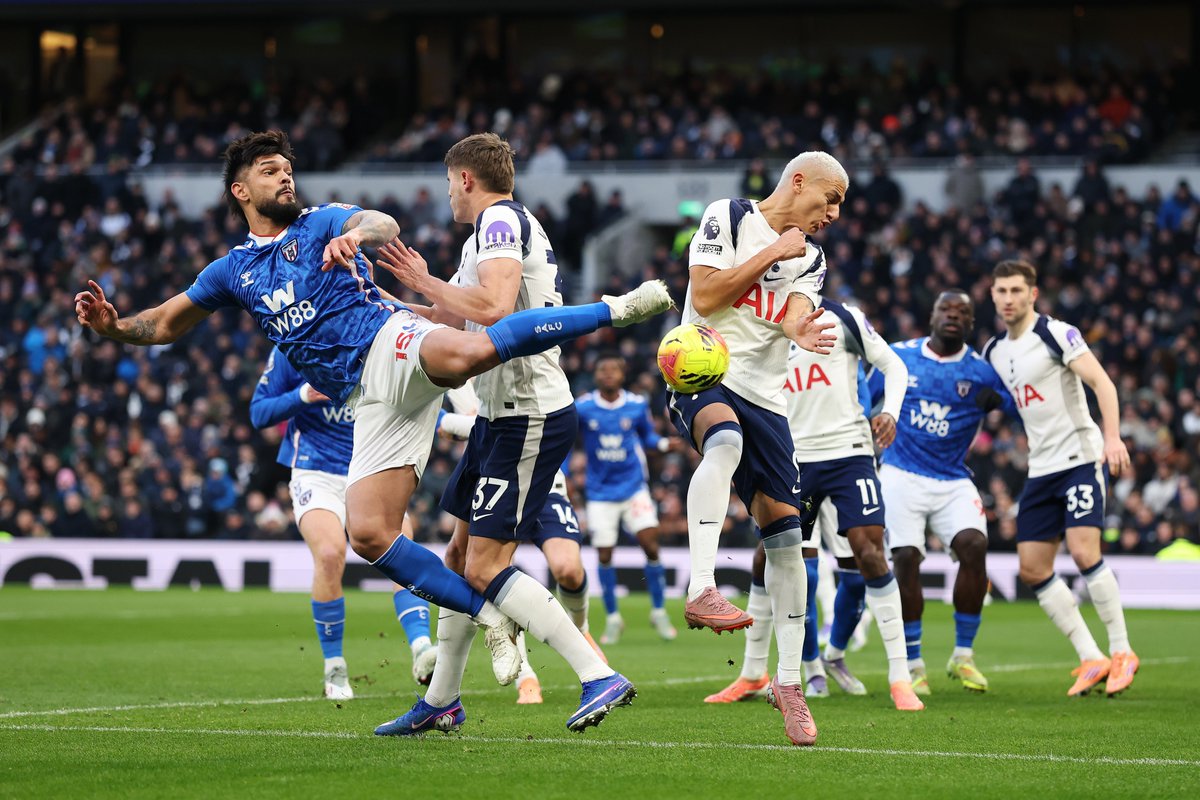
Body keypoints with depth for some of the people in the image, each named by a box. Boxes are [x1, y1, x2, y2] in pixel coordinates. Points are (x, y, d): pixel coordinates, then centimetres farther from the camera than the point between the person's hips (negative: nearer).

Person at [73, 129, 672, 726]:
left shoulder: (321, 222, 11)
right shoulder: (232, 271, 23)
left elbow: (384, 226, -11)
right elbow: (166, 325, 32)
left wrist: (359, 233, -36)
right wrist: (113, 325, 11)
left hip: (392, 341, -4)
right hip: (370, 400, 4)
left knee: (466, 354, -41)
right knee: (368, 535, -15)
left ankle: (614, 309, -29)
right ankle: (491, 616, -6)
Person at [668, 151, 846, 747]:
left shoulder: (810, 261, 15)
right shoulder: (728, 218, 0)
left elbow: (794, 317, -4)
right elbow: (705, 298, -9)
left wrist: (803, 333, -29)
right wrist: (773, 253, -6)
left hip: (763, 399, 6)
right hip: (702, 378, -6)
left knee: (784, 530, 0)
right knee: (725, 440, -40)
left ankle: (788, 680, 9)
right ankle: (702, 590, -50)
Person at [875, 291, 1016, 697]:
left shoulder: (981, 372, 0)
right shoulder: (898, 357, 4)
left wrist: (998, 400, -17)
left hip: (953, 483, 0)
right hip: (901, 476, 0)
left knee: (974, 546, -21)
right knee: (905, 560, -12)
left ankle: (963, 655, -6)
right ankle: (914, 666, 1)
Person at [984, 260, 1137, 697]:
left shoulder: (1057, 334, -9)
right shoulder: (994, 351, 13)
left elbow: (1102, 383, -16)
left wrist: (1112, 437, -28)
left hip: (1082, 456, -7)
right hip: (1041, 468, 8)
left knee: (1084, 551, -20)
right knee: (1032, 568, 0)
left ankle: (1122, 652, -7)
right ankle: (1091, 660, 6)